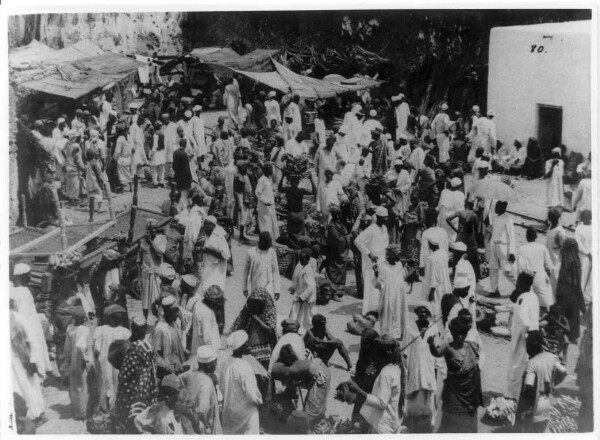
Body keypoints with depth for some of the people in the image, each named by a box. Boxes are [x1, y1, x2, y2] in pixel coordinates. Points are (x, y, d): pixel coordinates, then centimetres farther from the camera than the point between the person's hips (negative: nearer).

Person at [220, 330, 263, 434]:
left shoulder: (227, 366, -3)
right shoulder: (245, 367, -24)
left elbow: (221, 386, 8)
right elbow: (252, 393, -22)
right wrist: (259, 400, -3)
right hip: (245, 412, -7)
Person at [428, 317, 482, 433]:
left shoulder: (472, 347, -3)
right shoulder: (449, 348, -17)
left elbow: (476, 370, 10)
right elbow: (437, 353, -38)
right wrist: (431, 344, -58)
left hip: (470, 391, 4)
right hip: (454, 391, -4)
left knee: (468, 422, 16)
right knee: (452, 421, 1)